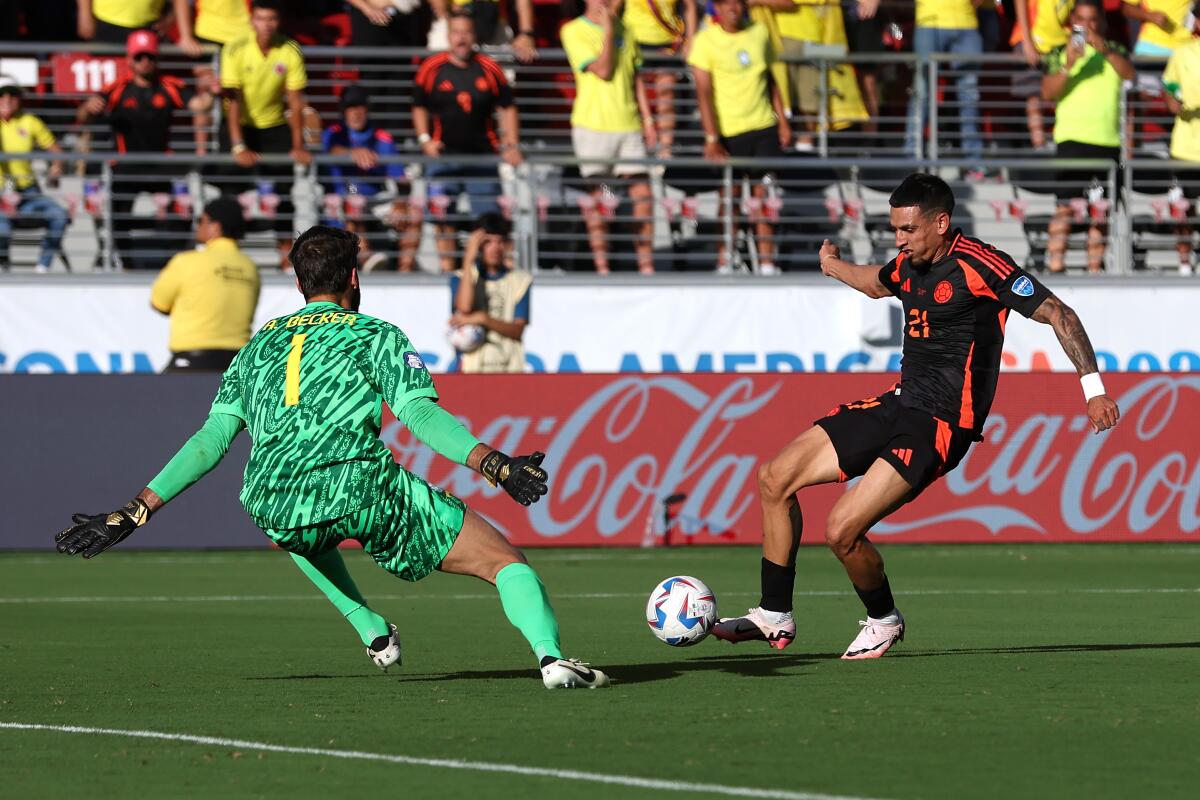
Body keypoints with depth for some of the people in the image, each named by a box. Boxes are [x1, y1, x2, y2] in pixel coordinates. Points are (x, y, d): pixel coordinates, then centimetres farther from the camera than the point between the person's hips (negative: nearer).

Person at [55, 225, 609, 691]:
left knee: (305, 538, 44)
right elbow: (421, 414, -4)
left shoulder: (259, 347, 26)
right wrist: (493, 463, -14)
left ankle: (374, 633, 28)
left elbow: (211, 440, 18)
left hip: (275, 508, 4)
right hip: (360, 483, -4)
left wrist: (134, 513, 20)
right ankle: (550, 656, -25)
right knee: (503, 561, 0)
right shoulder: (375, 336, 14)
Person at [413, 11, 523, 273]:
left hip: (482, 153, 0)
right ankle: (447, 268, 8)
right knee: (443, 218, 0)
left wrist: (511, 145, 2)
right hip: (443, 154, 0)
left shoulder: (489, 69, 3)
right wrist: (425, 140, -2)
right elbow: (419, 107, 11)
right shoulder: (431, 68, 1)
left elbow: (507, 108, 11)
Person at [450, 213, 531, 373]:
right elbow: (464, 307, -13)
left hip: (510, 368, 1)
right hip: (472, 368, -1)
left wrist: (483, 319, -15)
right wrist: (469, 258, -9)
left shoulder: (521, 280, 9)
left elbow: (518, 330, 0)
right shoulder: (460, 279, 10)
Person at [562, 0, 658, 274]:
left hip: (629, 125, 5)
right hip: (593, 125, -5)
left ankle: (646, 266, 4)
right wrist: (608, 28, -12)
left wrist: (647, 119, 13)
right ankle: (601, 266, 3)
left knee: (643, 196, -1)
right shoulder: (574, 31, -3)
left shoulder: (622, 29, 14)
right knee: (598, 197, -2)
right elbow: (602, 70, -14)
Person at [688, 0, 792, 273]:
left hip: (764, 128, 3)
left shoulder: (759, 33, 6)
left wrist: (783, 121, 13)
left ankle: (767, 264, 2)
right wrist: (711, 138, -18)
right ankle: (724, 263, 13)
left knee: (765, 195, 0)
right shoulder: (706, 40, -7)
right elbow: (704, 92, -11)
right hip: (728, 132, -3)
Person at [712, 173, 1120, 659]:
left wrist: (1094, 390, -24)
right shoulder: (908, 265, 8)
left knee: (841, 530, -19)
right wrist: (834, 266, 53)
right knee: (775, 478, 3)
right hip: (898, 404, 9)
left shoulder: (978, 266, -16)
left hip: (940, 426, -9)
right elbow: (877, 284, 35)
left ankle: (883, 621, 11)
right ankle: (774, 618, 12)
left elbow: (1059, 315, -17)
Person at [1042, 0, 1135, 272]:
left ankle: (1095, 266, 8)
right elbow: (1048, 92, -3)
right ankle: (1055, 264, -14)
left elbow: (1131, 76, -5)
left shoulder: (1114, 51, 14)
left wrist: (1105, 50, -18)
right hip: (1072, 138, -3)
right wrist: (1068, 66, -19)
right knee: (1066, 206, -11)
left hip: (1108, 140, 3)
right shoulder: (1061, 53, 7)